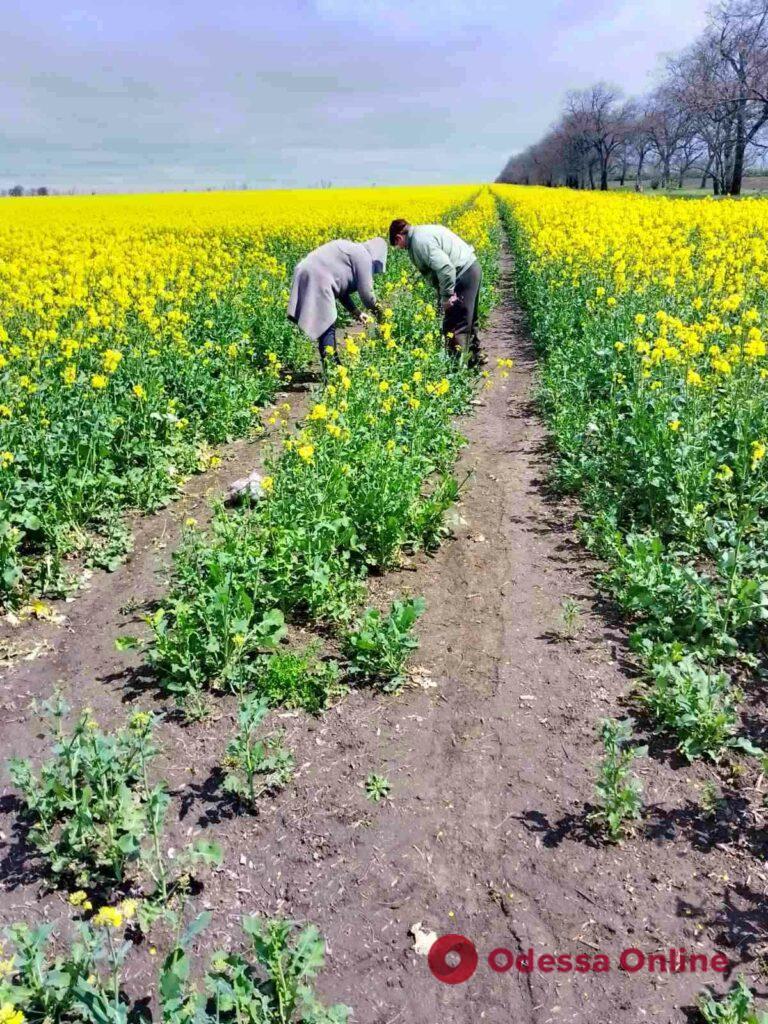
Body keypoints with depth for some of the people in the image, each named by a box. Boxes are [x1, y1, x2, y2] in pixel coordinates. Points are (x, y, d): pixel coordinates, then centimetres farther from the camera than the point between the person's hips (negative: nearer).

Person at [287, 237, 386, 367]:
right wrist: (377, 311, 12)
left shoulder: (351, 249, 27)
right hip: (316, 279, -10)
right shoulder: (363, 256, -1)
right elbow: (365, 291, -4)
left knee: (326, 325, 13)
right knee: (328, 326, -8)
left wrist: (356, 312, 24)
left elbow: (341, 288, 27)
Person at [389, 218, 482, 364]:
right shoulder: (423, 230, 15)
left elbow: (445, 268, -29)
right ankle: (474, 356, 35)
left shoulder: (420, 241, -17)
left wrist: (447, 296, -23)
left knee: (455, 324, -6)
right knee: (468, 319, 23)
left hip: (463, 274, -11)